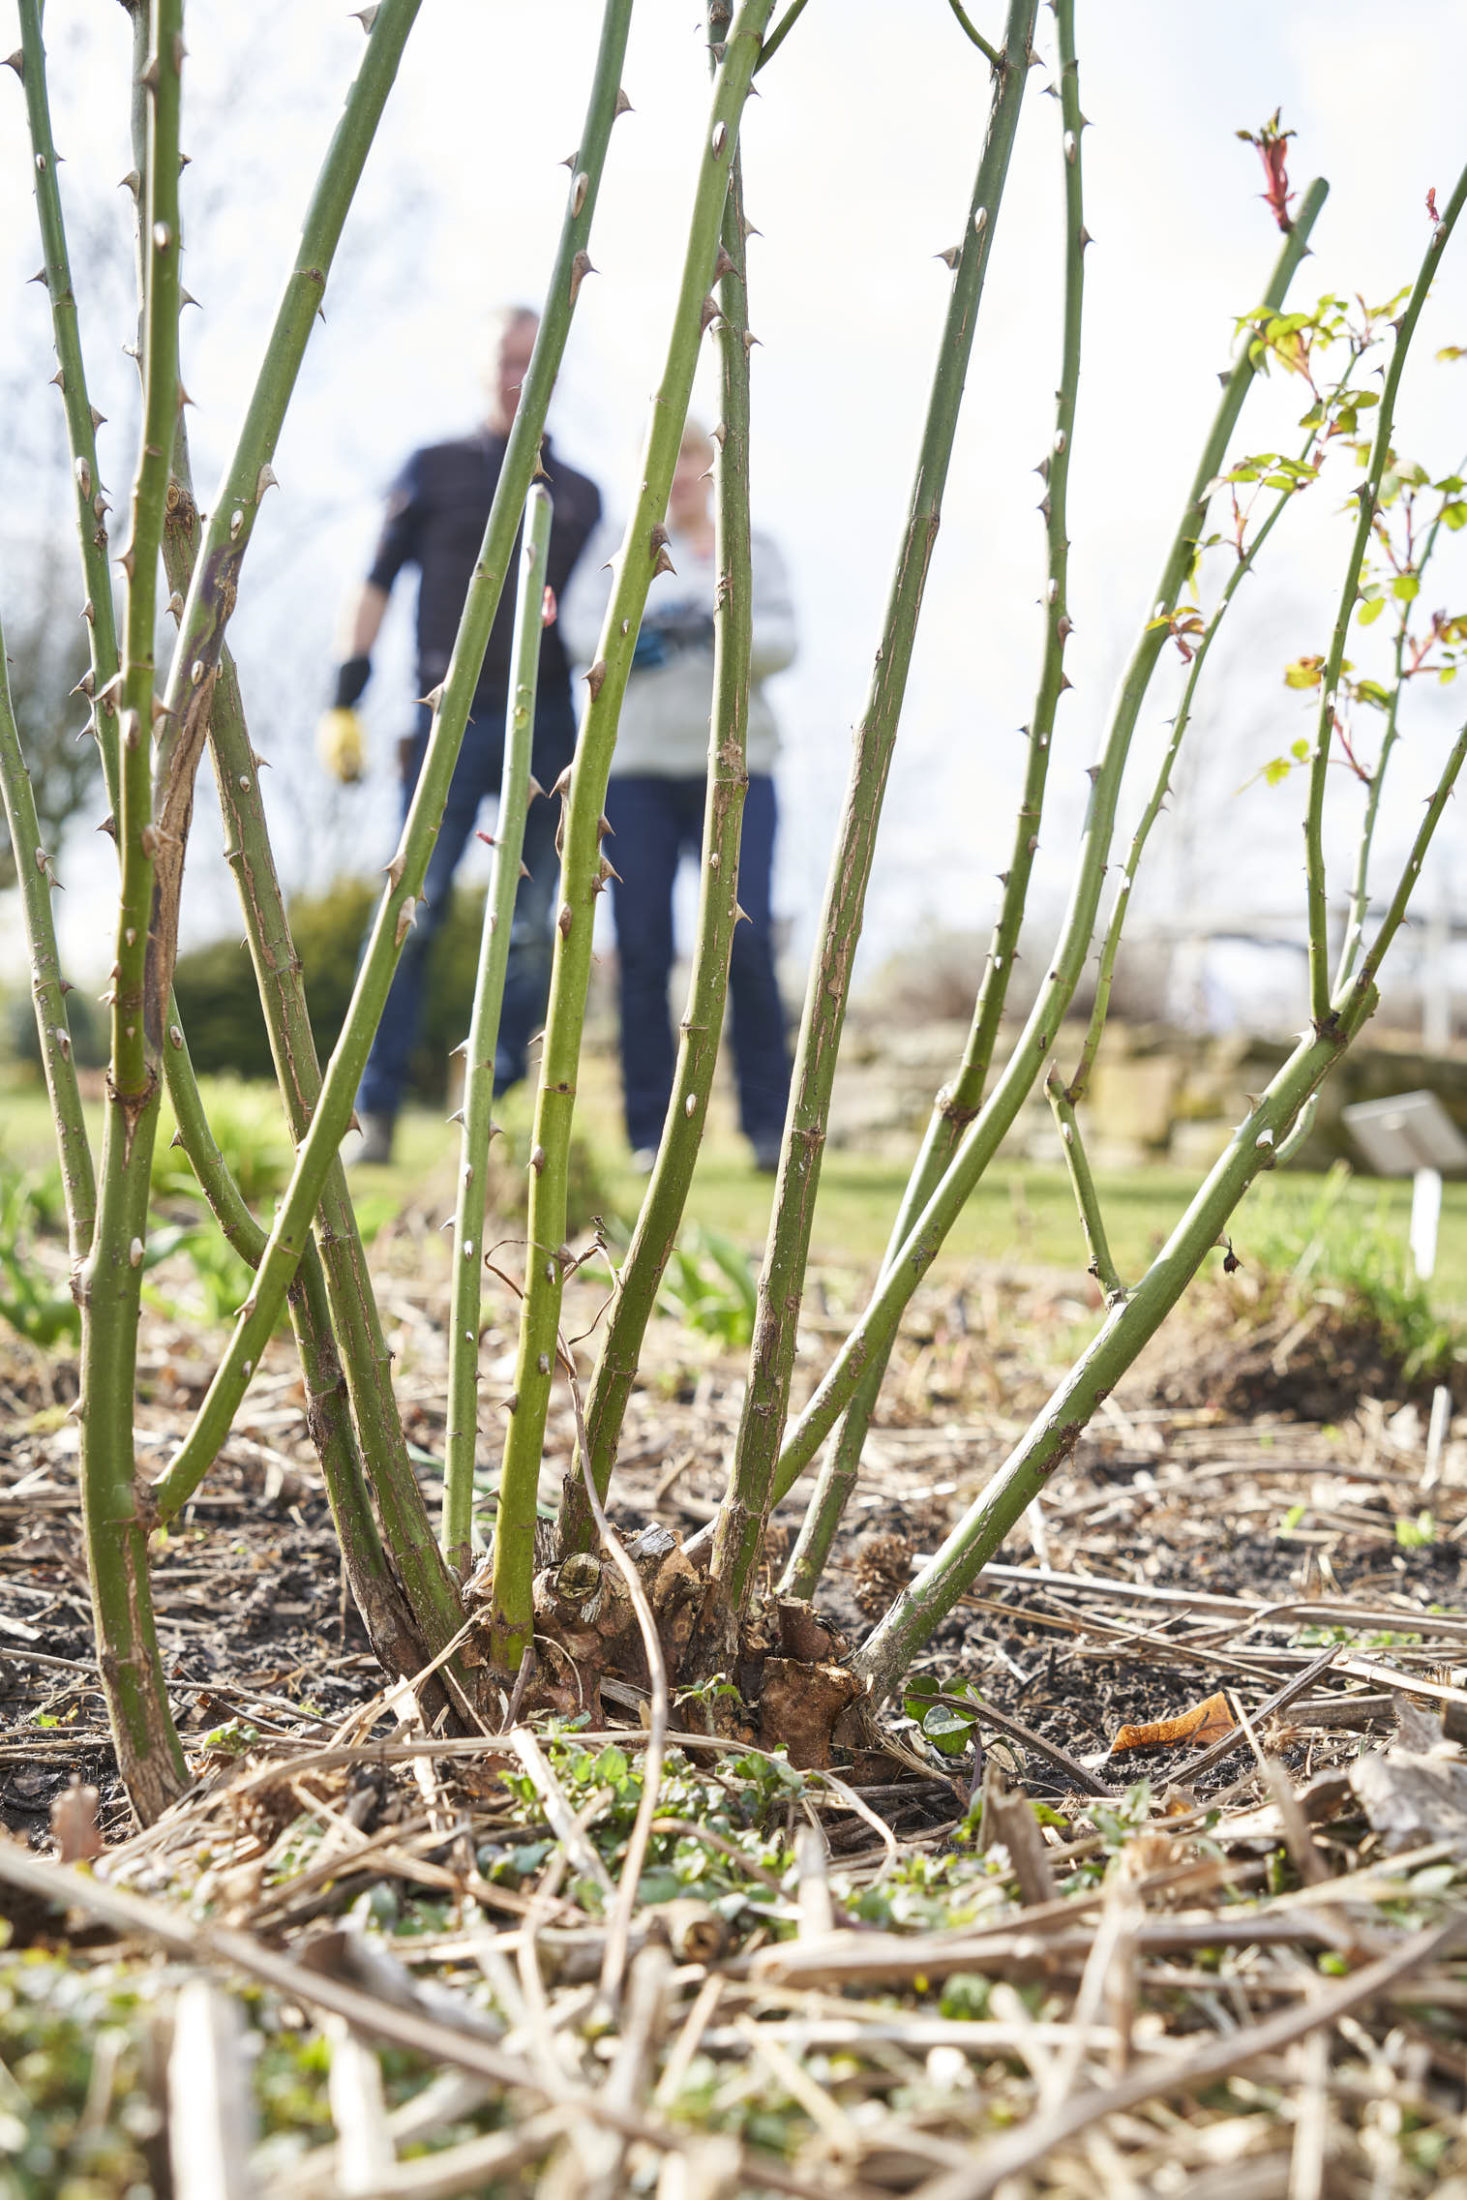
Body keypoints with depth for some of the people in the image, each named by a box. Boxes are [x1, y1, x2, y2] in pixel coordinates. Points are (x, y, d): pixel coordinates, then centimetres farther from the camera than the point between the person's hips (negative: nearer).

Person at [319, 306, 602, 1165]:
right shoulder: (435, 470, 11)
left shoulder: (581, 495, 17)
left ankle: (503, 1103, 11)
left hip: (547, 725, 3)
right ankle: (376, 1109, -8)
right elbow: (377, 585, 7)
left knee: (537, 926, 0)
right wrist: (344, 703, -3)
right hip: (453, 718, -2)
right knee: (413, 910, -11)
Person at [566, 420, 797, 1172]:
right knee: (642, 949, -4)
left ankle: (769, 1123, -1)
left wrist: (721, 628, -19)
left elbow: (782, 638, 1)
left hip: (734, 763, 0)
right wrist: (638, 633, -20)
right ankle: (650, 1131, 4)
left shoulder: (754, 550, 15)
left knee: (745, 940, -11)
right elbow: (582, 623, 0)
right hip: (637, 764, 1)